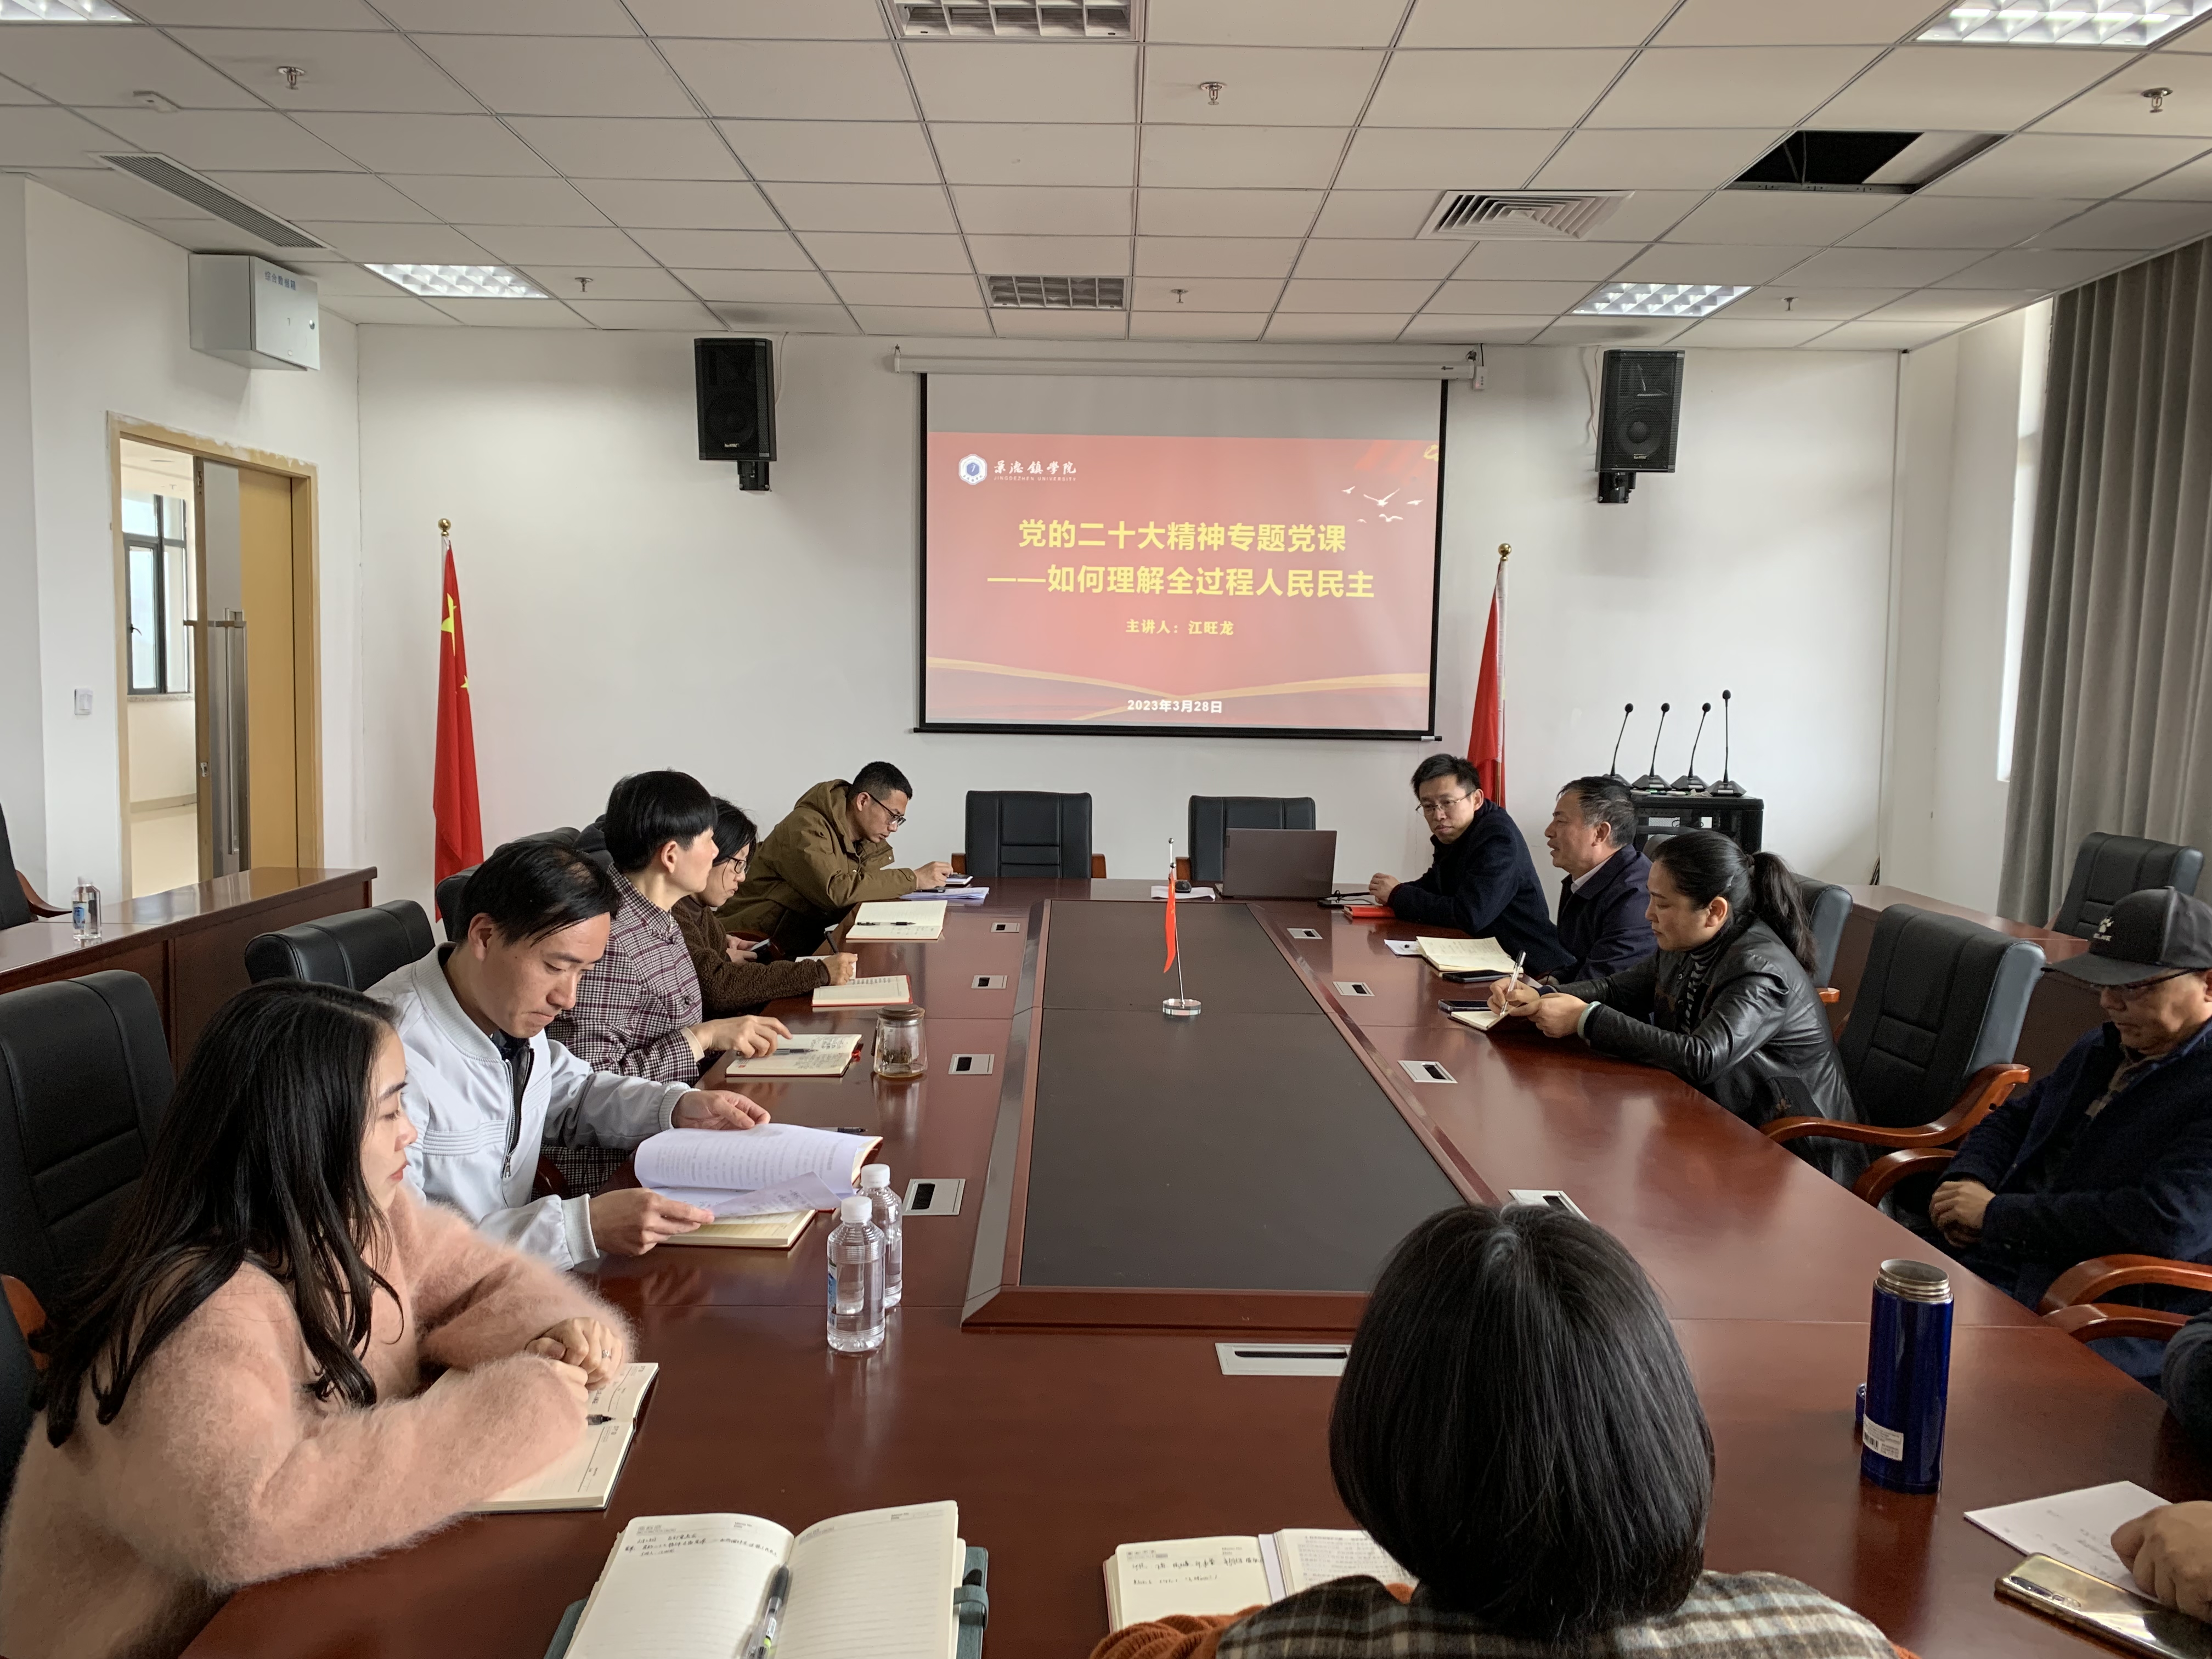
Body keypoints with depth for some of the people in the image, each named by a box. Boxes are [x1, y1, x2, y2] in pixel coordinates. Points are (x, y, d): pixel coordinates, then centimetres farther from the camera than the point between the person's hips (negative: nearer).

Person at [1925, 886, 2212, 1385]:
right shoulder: (2105, 1047, 18)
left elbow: (2164, 1221, -24)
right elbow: (2014, 1118, 29)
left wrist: (1996, 1214, -16)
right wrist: (1968, 1179, 4)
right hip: (2000, 1268, 8)